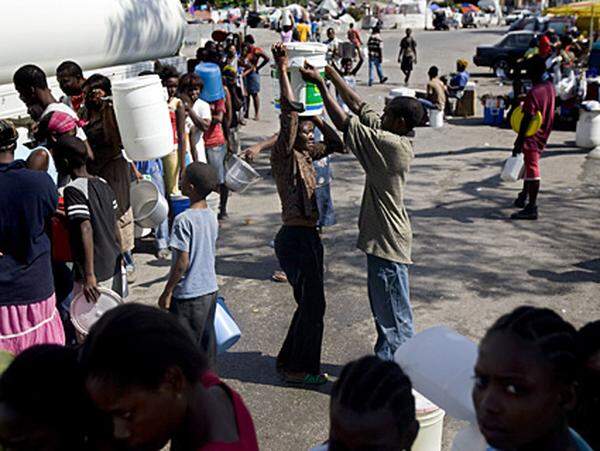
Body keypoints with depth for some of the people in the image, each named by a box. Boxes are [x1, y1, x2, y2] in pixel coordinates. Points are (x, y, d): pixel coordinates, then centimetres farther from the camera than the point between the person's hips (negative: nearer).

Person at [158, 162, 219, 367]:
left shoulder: (184, 220, -19)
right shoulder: (211, 216, 5)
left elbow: (182, 262, -19)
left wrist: (167, 292, -11)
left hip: (188, 294, -8)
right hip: (210, 289, 8)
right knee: (207, 340, 16)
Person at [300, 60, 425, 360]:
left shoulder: (391, 144, -22)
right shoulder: (393, 139, 5)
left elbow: (344, 123, -18)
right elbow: (358, 107, 11)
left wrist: (321, 85, -10)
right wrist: (331, 74, 10)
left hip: (387, 242, -10)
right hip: (381, 237, 10)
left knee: (393, 312, 0)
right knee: (382, 308, 21)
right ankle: (386, 360, 34)